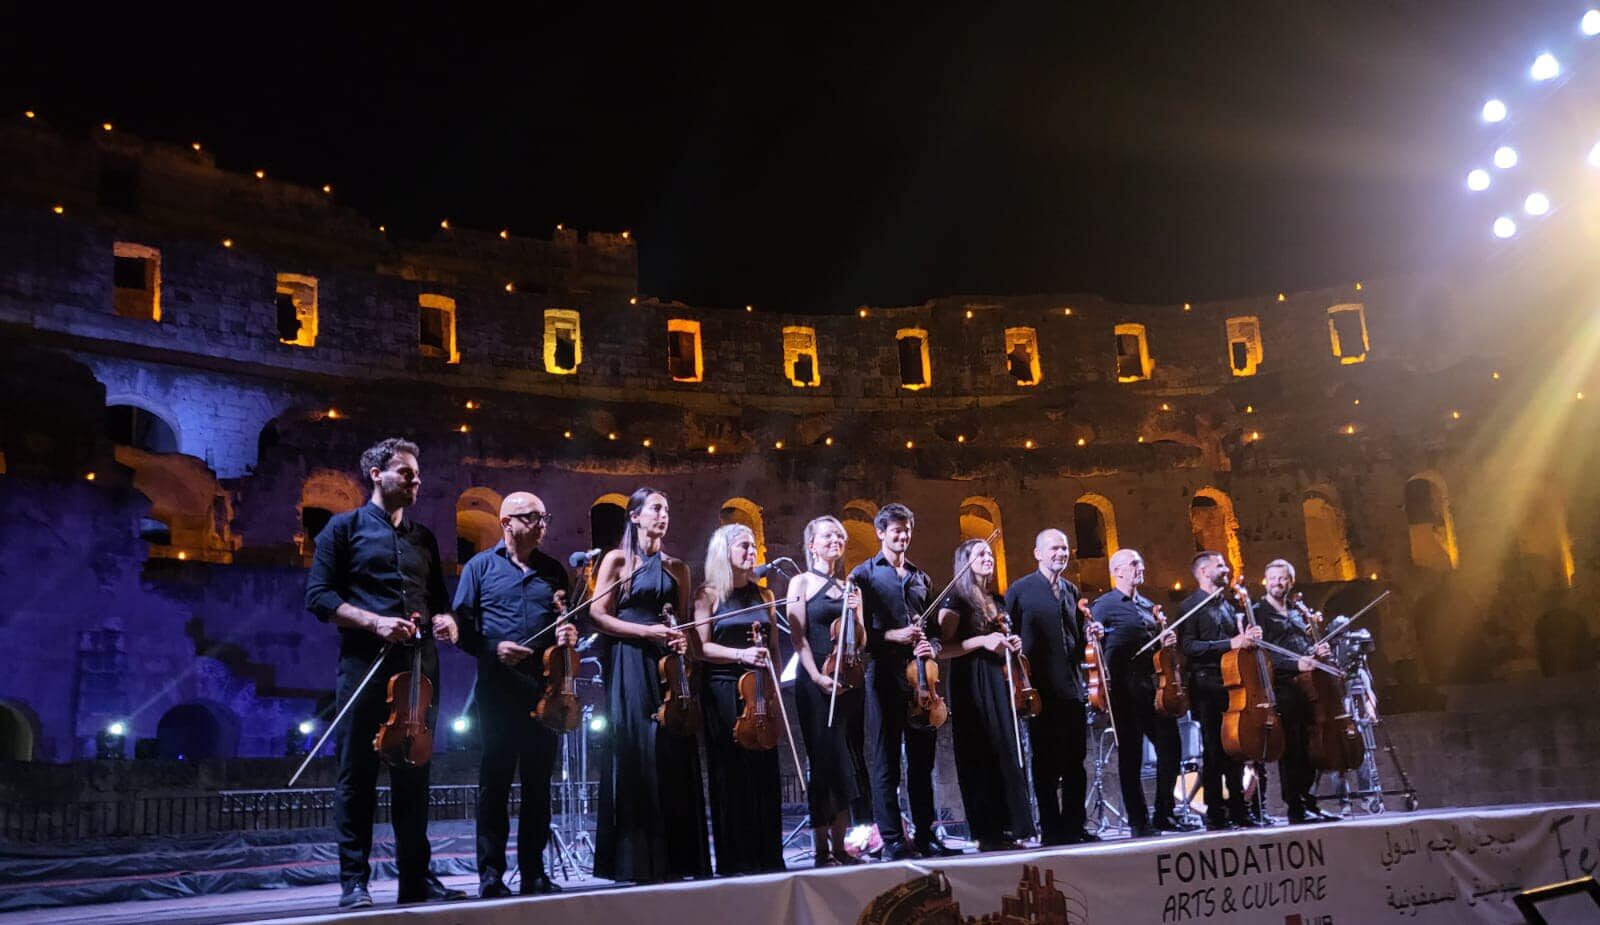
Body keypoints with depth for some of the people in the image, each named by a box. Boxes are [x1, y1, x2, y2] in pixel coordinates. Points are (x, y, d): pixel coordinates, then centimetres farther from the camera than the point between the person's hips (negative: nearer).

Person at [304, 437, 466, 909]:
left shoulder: (423, 538, 18)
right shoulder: (344, 527, 4)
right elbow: (319, 595, -4)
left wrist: (443, 618, -1)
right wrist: (374, 622, -16)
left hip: (419, 665, 5)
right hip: (365, 663, -5)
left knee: (414, 772, 7)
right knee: (357, 773, -1)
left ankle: (416, 876, 13)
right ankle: (354, 881, 6)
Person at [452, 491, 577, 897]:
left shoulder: (553, 571, 14)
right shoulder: (480, 567, 5)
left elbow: (566, 621, 20)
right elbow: (462, 624, 0)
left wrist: (567, 636, -2)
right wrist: (493, 649, -15)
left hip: (544, 688, 3)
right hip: (498, 688, -3)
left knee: (538, 783, 7)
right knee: (495, 782, 1)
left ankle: (534, 872, 15)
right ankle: (491, 874, 8)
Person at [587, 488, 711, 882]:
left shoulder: (676, 567, 16)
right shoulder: (617, 560, 3)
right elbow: (598, 615, -3)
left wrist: (682, 640, -4)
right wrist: (646, 631, -13)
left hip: (668, 666, 4)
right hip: (630, 667, -4)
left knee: (673, 760, 0)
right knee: (635, 758, -6)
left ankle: (673, 858, 5)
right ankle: (636, 861, 0)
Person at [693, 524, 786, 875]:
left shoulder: (763, 595, 13)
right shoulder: (709, 594, 0)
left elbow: (773, 649, 13)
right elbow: (702, 648, -6)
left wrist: (774, 692, 5)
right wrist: (740, 654, -20)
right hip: (723, 691, -4)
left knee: (765, 769, 2)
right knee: (731, 773, -3)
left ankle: (769, 855, 9)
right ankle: (735, 858, 3)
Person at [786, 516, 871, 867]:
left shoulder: (850, 587, 16)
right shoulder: (802, 582, 3)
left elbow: (861, 645, 14)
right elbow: (798, 637, -5)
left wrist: (856, 612, -4)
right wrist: (817, 676, -17)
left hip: (848, 681, 5)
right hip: (815, 683, -5)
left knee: (847, 762, 6)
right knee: (824, 762, -6)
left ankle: (840, 847, 13)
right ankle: (821, 849, 0)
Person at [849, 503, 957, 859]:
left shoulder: (920, 577, 19)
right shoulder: (864, 573, 2)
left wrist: (929, 647, 2)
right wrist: (892, 635, -16)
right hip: (884, 674, -5)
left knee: (922, 759, 8)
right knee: (885, 760, -1)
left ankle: (925, 835, 16)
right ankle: (893, 840, 4)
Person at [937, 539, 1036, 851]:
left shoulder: (997, 601, 16)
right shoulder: (956, 600, -3)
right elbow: (943, 650, -11)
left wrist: (1011, 644, 6)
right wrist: (982, 641, -19)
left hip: (1000, 682, 7)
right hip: (972, 685, -7)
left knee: (1008, 753, 3)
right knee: (981, 757, -6)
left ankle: (1009, 829, 8)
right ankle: (987, 833, -2)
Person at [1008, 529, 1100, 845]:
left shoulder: (1071, 591, 16)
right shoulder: (1020, 590, -2)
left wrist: (1089, 632, 2)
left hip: (1072, 688, 5)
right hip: (1041, 689, -5)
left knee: (1075, 761, 8)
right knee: (1046, 763, 1)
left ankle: (1074, 826, 17)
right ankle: (1051, 829, 9)